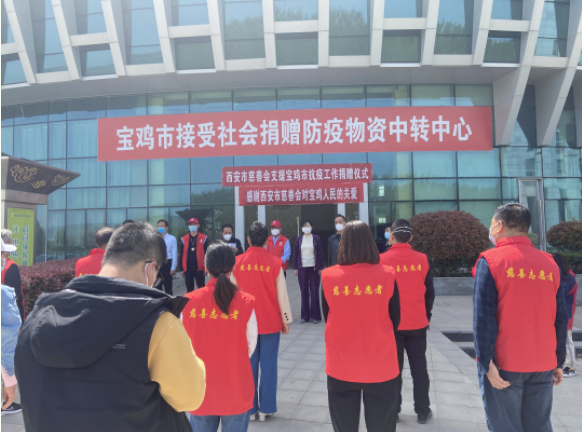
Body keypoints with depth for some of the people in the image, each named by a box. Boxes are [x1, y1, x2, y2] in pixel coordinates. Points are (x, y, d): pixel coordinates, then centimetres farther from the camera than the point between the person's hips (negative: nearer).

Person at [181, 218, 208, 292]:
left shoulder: (203, 238, -1)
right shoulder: (184, 239, 5)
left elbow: (206, 254, 0)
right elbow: (182, 255, 7)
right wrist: (182, 269, 5)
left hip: (199, 267, -2)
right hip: (187, 267, 2)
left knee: (201, 288, 3)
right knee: (189, 289, 11)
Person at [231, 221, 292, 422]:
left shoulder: (238, 262, -6)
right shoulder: (275, 262, -10)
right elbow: (282, 294, -6)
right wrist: (286, 319, 5)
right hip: (271, 322, -1)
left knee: (248, 366, 12)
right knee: (268, 366, 10)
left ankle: (250, 409, 22)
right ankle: (265, 409, 19)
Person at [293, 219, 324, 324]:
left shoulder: (316, 238, 2)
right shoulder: (299, 239, 7)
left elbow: (320, 254, 2)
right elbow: (295, 254, 7)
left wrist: (320, 268, -2)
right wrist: (295, 268, 2)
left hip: (314, 268, -2)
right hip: (302, 268, 2)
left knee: (314, 292, 1)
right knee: (304, 292, 4)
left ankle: (315, 315, 9)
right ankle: (305, 315, 12)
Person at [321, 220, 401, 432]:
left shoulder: (328, 276, -10)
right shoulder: (387, 275, -11)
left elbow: (327, 318, 3)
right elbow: (395, 321, 1)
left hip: (341, 367, 0)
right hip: (381, 366, 0)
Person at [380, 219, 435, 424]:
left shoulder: (382, 260, -10)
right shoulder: (422, 259, -5)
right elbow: (430, 292, 3)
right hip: (417, 323, 2)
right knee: (419, 368, 13)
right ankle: (423, 411, 24)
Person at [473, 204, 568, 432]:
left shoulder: (490, 260, -10)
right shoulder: (549, 262, 4)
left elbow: (484, 317, -15)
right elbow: (561, 318, 7)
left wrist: (487, 362, -12)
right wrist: (558, 362, 15)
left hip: (503, 364, -4)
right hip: (543, 365, 5)